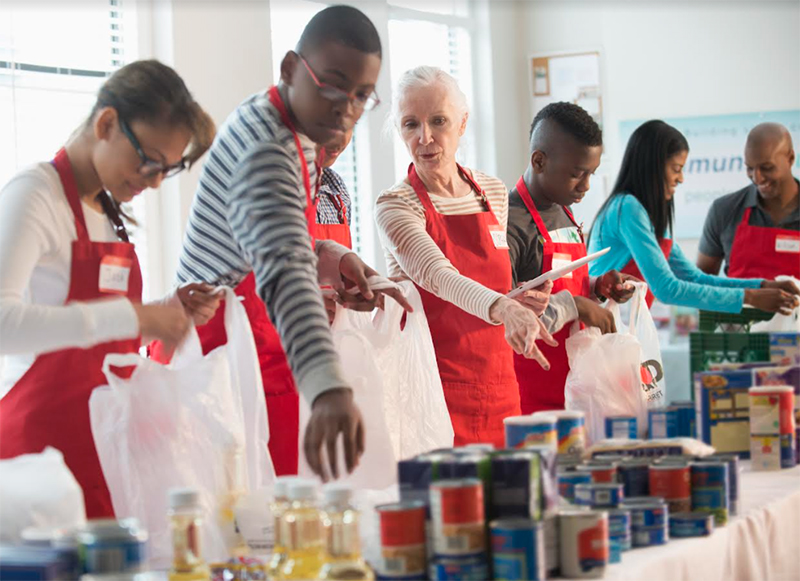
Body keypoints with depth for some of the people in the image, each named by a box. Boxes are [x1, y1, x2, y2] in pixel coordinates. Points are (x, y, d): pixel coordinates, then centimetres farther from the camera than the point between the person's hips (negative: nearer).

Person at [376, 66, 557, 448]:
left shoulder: (494, 193, 9)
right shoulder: (395, 206, -10)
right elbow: (437, 274, -28)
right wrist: (503, 308, -44)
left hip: (498, 387, 5)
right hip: (435, 385, -5)